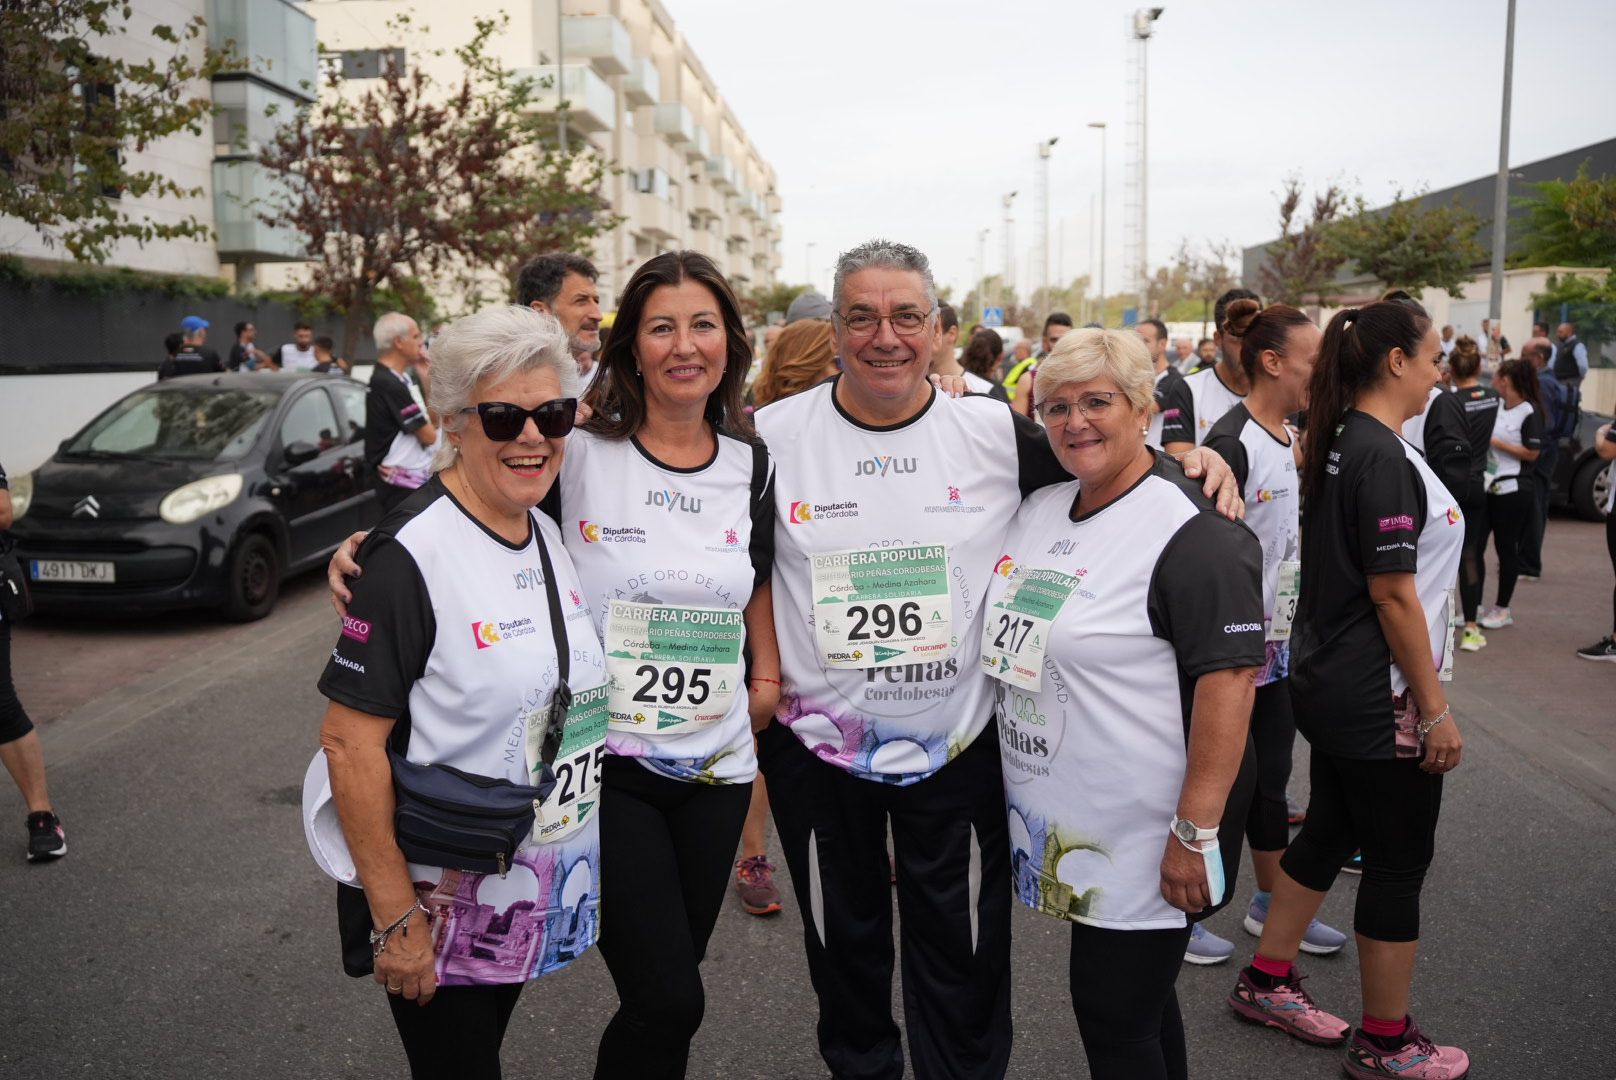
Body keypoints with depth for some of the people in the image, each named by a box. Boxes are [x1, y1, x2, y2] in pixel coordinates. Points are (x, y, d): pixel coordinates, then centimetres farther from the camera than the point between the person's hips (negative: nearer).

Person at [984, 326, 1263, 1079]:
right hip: (1063, 823, 7)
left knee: (1116, 1016, 6)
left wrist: (1196, 832, -24)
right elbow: (1018, 645, 20)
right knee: (1135, 999, 24)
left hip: (1143, 839, -7)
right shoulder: (1038, 509, 6)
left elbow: (1228, 679, -23)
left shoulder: (1191, 532, -18)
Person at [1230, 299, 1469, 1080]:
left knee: (1330, 832, 20)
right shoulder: (1384, 458, -20)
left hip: (1330, 685, 9)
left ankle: (1266, 983, 32)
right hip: (1381, 700, -9)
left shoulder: (1340, 445, 7)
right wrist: (1435, 708, -15)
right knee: (1398, 863, 5)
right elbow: (1394, 596, -21)